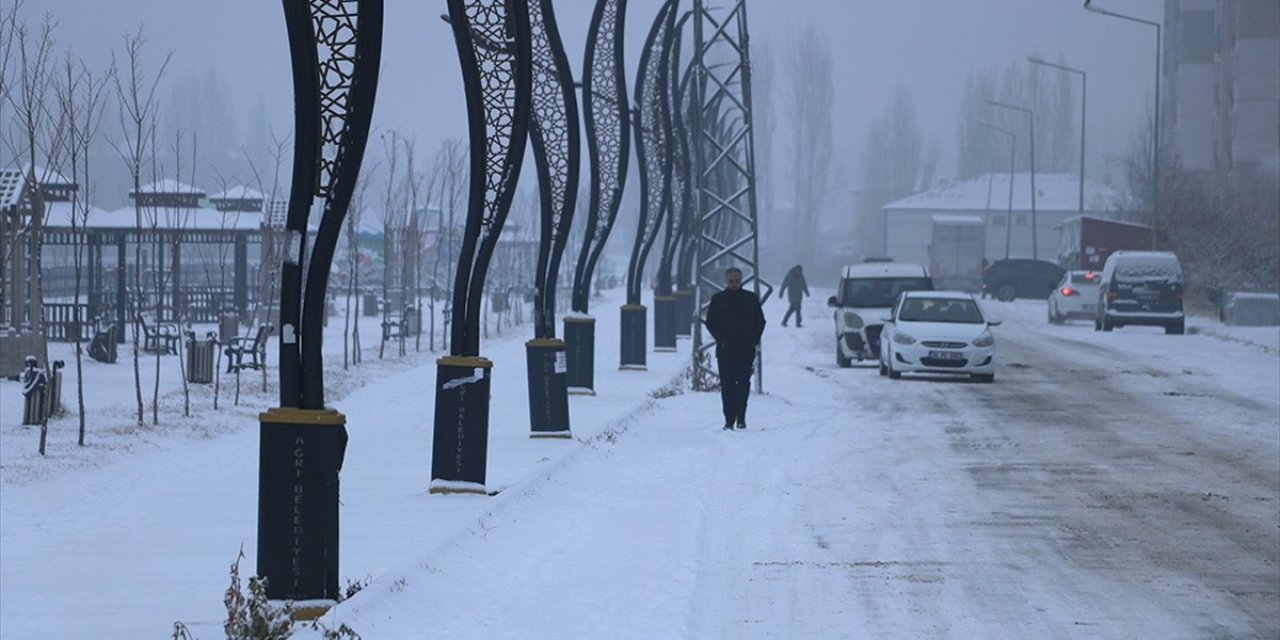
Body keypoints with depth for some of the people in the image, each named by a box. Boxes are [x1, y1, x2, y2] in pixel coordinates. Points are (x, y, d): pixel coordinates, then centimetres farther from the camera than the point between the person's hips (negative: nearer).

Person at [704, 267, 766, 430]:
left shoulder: (751, 298, 8)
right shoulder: (718, 300, 6)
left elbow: (760, 322, 12)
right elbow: (710, 323, 8)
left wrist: (753, 340, 0)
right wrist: (721, 340, -4)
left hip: (746, 350, 0)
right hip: (725, 351, 0)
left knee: (743, 383, -10)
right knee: (727, 385, 0)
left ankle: (741, 418, -5)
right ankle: (729, 419, 4)